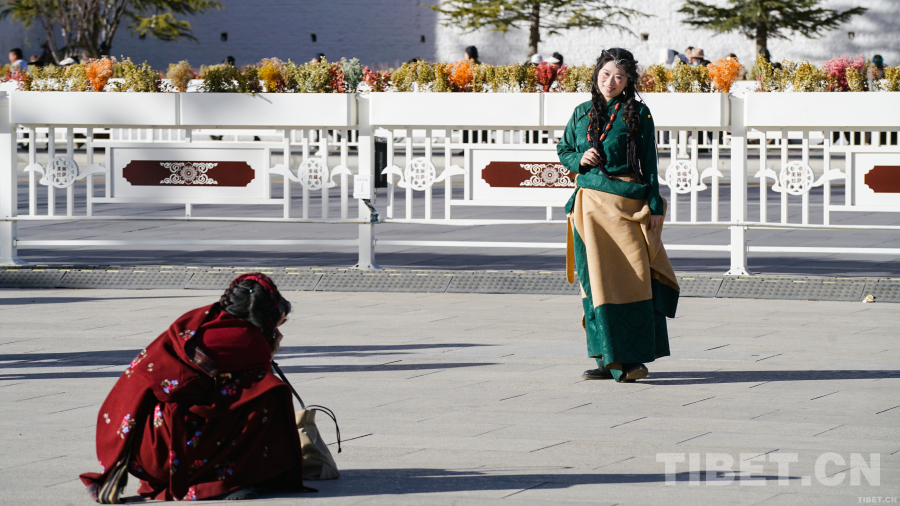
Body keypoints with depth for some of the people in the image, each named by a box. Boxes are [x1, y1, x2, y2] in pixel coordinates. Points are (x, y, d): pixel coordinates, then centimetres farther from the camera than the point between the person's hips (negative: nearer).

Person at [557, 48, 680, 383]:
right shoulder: (582, 113, 11)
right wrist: (579, 160, -3)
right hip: (590, 203, 3)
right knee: (596, 277, 2)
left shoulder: (638, 114, 2)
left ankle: (632, 357, -4)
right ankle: (607, 358, 6)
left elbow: (649, 164, 2)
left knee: (631, 276, -8)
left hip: (627, 203, -3)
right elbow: (563, 150, 20)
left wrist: (655, 208, -3)